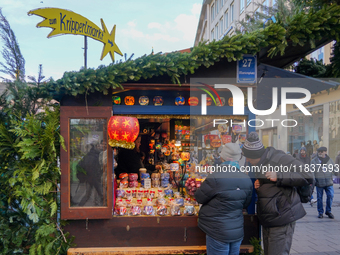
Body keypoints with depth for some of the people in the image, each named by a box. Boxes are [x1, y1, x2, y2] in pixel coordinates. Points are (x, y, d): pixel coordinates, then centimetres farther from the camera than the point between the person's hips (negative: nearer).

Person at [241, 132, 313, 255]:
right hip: (268, 221, 9)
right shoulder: (259, 165, 12)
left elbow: (308, 177, -22)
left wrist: (279, 176, -26)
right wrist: (257, 184, 4)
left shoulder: (280, 159, -17)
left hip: (282, 221, -9)